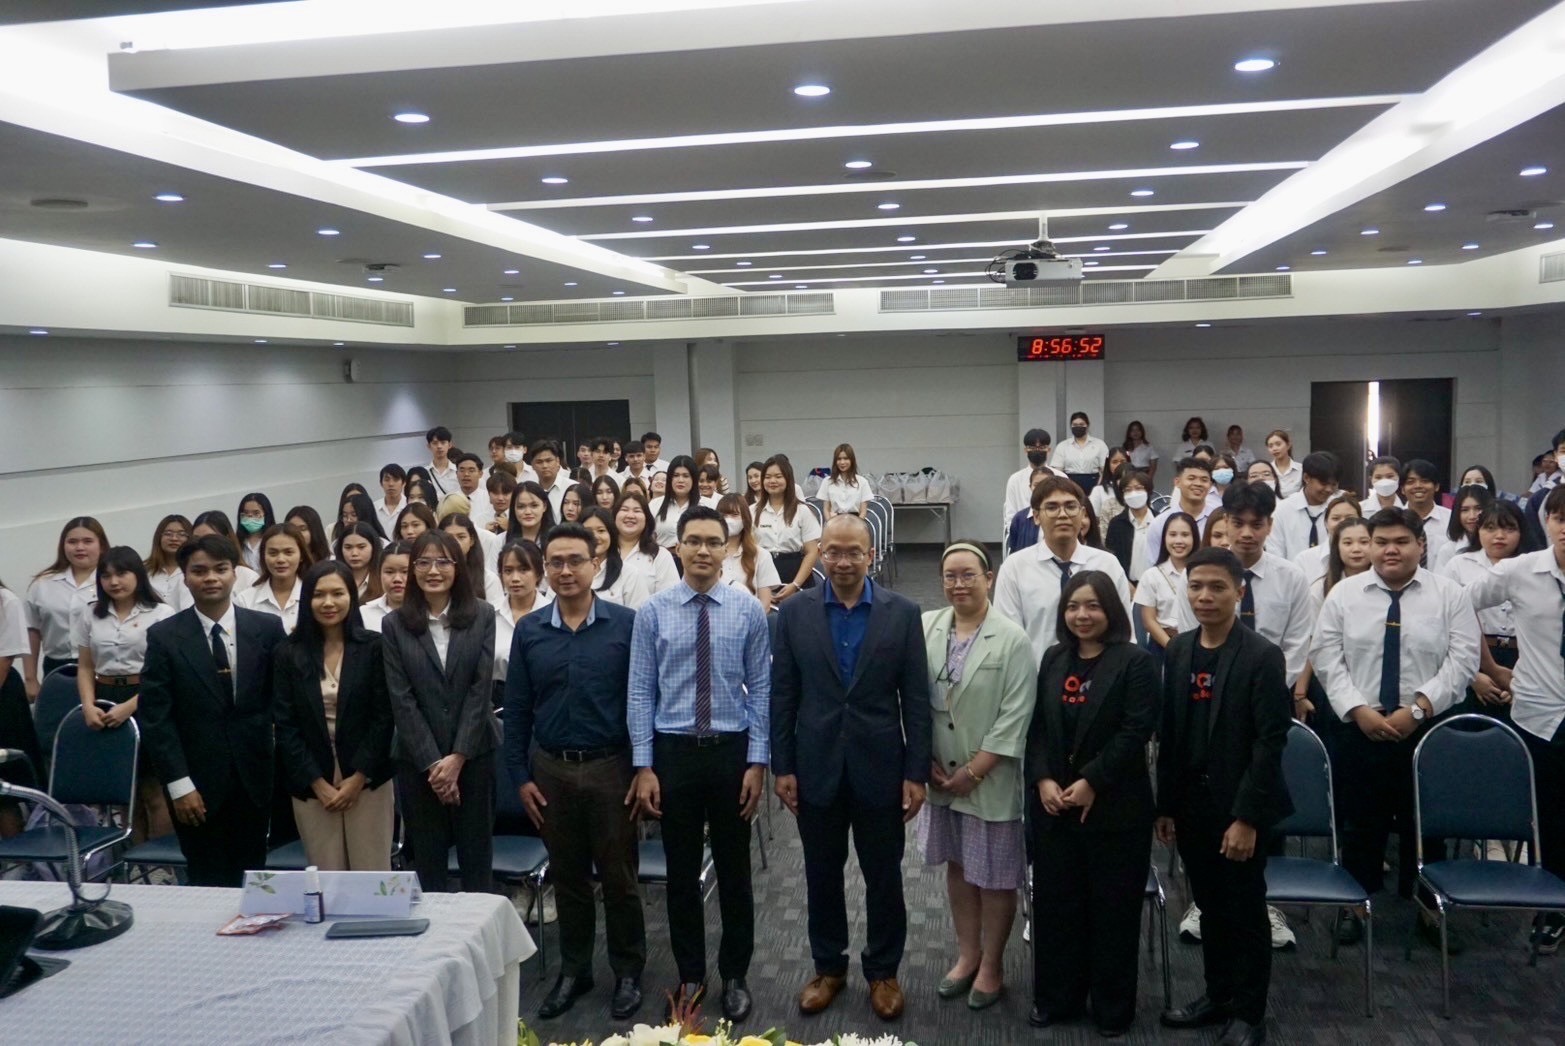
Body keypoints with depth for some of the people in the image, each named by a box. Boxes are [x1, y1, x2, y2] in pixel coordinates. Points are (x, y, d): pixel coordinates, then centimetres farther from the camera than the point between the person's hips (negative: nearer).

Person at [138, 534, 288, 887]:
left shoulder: (268, 628, 1)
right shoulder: (163, 636, -2)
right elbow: (155, 717, -4)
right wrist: (179, 784, -10)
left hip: (254, 778, 1)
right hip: (198, 782, -1)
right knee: (208, 884, 4)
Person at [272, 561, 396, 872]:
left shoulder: (374, 647, -2)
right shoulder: (289, 652, 2)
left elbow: (383, 717, -4)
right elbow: (284, 723, -1)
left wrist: (358, 778, -9)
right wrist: (317, 783, -7)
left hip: (368, 781, -1)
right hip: (311, 785, 1)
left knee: (373, 874, 2)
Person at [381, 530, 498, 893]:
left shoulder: (482, 616, 1)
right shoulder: (394, 625, 1)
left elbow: (481, 688, -4)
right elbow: (401, 699, -4)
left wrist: (457, 757, -11)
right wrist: (432, 763, -11)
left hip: (474, 754, 0)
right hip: (417, 760, 0)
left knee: (476, 857, 7)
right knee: (427, 860, 7)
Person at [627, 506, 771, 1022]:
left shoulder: (749, 610, -3)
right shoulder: (652, 611, -3)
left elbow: (760, 689, -2)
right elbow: (640, 692, -2)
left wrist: (758, 761, -6)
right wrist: (643, 766, -6)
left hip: (731, 749, 0)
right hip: (673, 750, 0)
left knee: (734, 869, 11)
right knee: (682, 872, 12)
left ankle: (735, 976, 27)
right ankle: (690, 975, 29)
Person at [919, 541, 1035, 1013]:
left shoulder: (1013, 641, -12)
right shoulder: (925, 629, -1)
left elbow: (1014, 720, -14)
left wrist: (973, 772, -14)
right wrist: (927, 762, -4)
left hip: (991, 780, -4)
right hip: (939, 775, 4)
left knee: (995, 875, 8)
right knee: (957, 865, 17)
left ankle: (992, 965, 26)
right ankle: (967, 954, 34)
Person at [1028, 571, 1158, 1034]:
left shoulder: (1135, 662, -7)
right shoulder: (1053, 659, 9)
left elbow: (1135, 732, -14)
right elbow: (1037, 727, 6)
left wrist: (1091, 782, -17)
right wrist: (1042, 780, -8)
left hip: (1114, 806, -4)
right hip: (1053, 802, 5)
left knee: (1112, 907, 6)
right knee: (1055, 902, 11)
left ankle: (1113, 1007, 22)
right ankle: (1056, 997, 26)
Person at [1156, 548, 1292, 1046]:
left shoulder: (1262, 655, -12)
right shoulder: (1179, 650, 5)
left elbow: (1270, 742, -15)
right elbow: (1169, 733, 7)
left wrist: (1246, 817, -18)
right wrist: (1166, 805, 6)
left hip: (1239, 808, -5)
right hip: (1192, 805, 5)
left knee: (1245, 913, 8)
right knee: (1210, 909, 17)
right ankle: (1217, 994, 33)